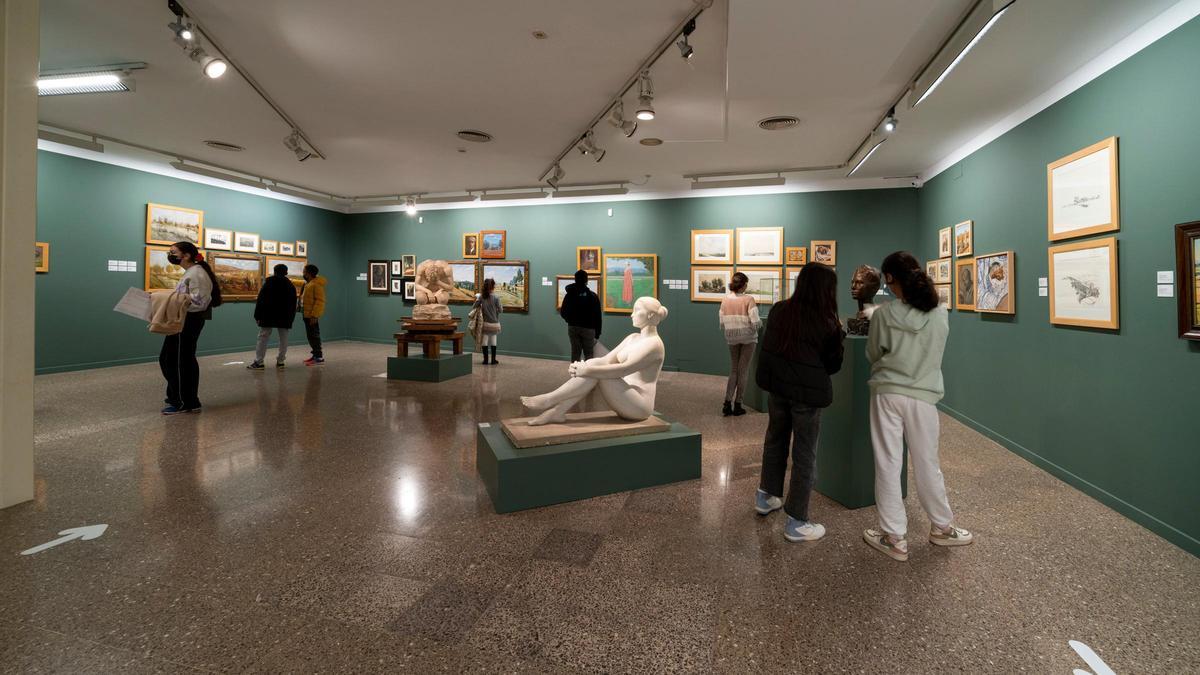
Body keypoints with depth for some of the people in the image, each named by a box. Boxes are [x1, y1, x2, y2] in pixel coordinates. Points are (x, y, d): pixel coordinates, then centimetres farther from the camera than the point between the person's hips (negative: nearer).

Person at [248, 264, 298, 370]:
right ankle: (280, 361, 6)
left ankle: (258, 362, -4)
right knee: (283, 339, 7)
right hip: (285, 317, 2)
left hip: (268, 316, -2)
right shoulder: (291, 286, 9)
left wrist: (257, 316, 1)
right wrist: (291, 319, 13)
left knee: (263, 338, -1)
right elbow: (293, 305, 10)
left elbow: (260, 301, -3)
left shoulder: (268, 283, 0)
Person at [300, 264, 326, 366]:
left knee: (314, 335, -8)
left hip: (312, 315, -10)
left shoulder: (317, 284, -17)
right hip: (307, 314, 10)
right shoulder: (308, 283, 13)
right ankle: (316, 354, 23)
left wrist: (314, 315, -25)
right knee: (310, 335, 15)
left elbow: (320, 301, -22)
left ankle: (319, 358, -5)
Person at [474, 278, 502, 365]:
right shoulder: (496, 297, -12)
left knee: (485, 341, 7)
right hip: (494, 323, -2)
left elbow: (474, 306, -3)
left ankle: (485, 360, 10)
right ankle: (493, 360, 12)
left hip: (485, 323, 2)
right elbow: (500, 310, -9)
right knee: (493, 341, 7)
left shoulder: (481, 297, -5)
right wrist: (501, 306, 13)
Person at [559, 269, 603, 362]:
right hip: (588, 328, -3)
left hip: (573, 328, 3)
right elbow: (598, 316, -6)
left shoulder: (569, 294, 2)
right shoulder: (593, 295, -5)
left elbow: (563, 313, 5)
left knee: (575, 353, 8)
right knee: (589, 354, 3)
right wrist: (597, 333, 2)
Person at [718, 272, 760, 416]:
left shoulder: (725, 299, -2)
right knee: (743, 371, 7)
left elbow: (721, 321, 0)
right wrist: (756, 328, 4)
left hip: (731, 338, 4)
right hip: (747, 338, -4)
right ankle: (737, 405, 12)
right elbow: (755, 322, -18)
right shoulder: (748, 299, -14)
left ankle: (727, 403, 5)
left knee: (733, 370, 14)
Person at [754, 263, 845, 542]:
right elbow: (832, 366, -7)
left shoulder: (778, 310, -4)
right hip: (807, 394, -5)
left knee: (775, 441, 23)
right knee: (804, 456, 6)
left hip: (777, 387, 6)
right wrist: (839, 336, 6)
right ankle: (796, 522, 15)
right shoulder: (826, 324, -18)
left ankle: (766, 497, 39)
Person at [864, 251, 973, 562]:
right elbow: (934, 354, 12)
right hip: (923, 396, 3)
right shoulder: (940, 314, -2)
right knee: (927, 465, 18)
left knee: (888, 465, 6)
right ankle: (942, 527, 35)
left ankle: (894, 537, 14)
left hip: (887, 393, -3)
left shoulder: (884, 314, -12)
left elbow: (873, 355, 1)